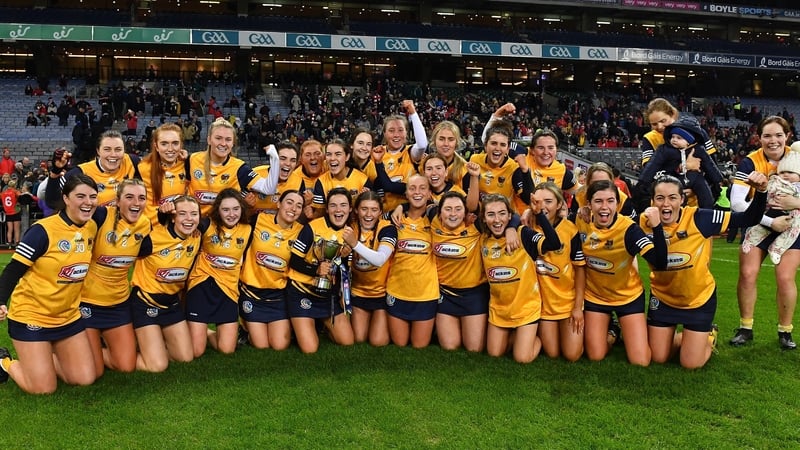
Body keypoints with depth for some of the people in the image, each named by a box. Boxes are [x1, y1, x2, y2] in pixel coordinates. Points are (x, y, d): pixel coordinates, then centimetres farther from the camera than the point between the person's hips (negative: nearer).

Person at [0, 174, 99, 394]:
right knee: (44, 388, -3)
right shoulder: (43, 230, -21)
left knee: (86, 379, 4)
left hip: (68, 316, 6)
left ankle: (44, 359, 29)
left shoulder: (92, 228, -2)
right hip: (30, 316, -6)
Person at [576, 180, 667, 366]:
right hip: (595, 295, 2)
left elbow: (659, 264, -37)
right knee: (595, 356, 4)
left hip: (628, 296, -2)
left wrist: (657, 226, -48)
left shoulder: (628, 228, -26)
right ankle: (610, 332, 34)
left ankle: (624, 330, 28)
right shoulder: (581, 223, -16)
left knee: (640, 361, -2)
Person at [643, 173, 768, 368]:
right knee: (658, 358, 10)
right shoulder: (645, 223, -17)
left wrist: (761, 191, -37)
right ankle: (680, 338, 42)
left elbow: (750, 219, -19)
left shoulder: (699, 218, -23)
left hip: (699, 299, -2)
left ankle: (709, 336, 36)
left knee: (691, 363, 4)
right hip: (662, 297, 2)